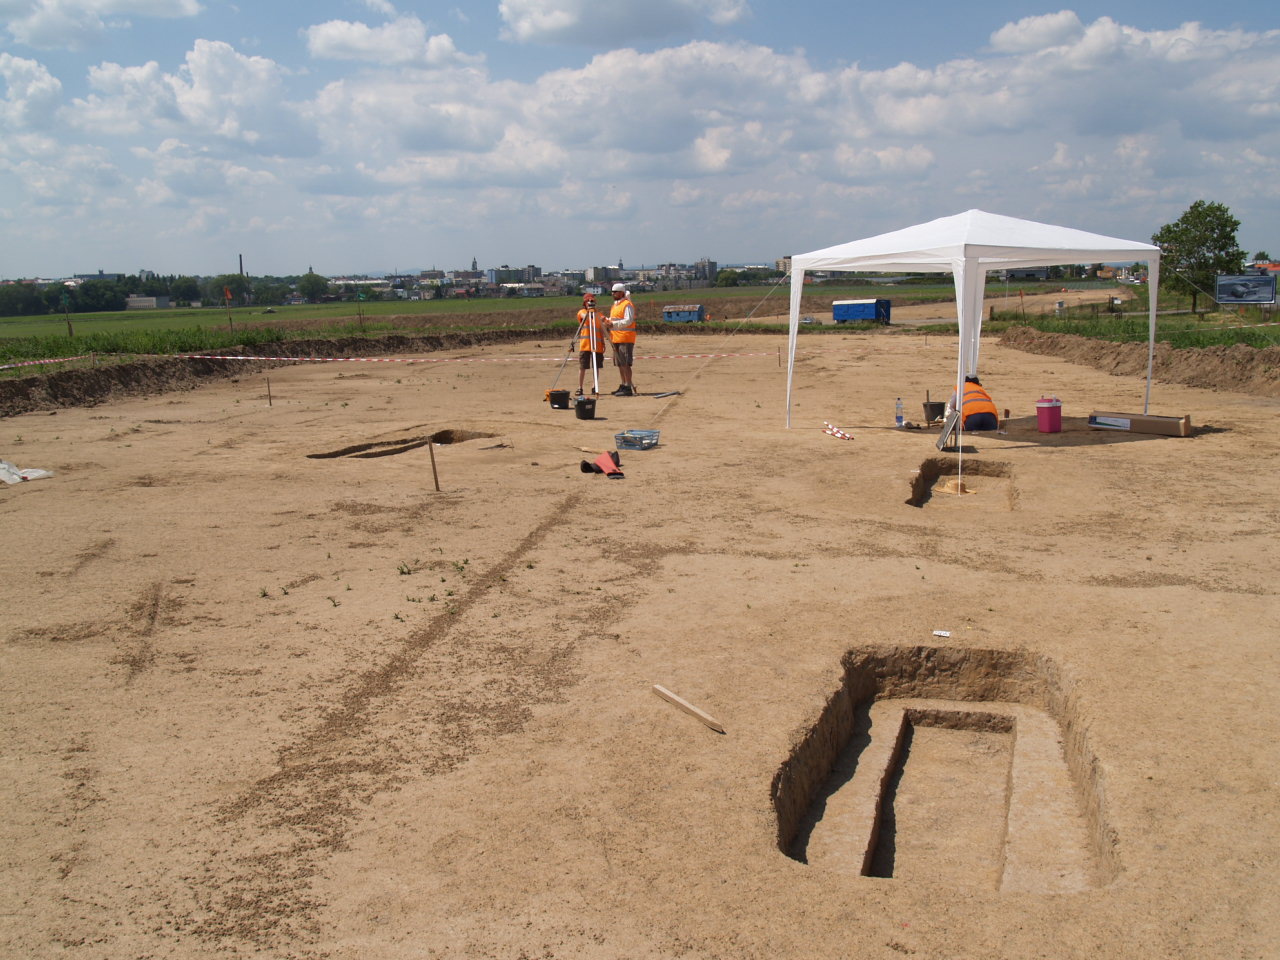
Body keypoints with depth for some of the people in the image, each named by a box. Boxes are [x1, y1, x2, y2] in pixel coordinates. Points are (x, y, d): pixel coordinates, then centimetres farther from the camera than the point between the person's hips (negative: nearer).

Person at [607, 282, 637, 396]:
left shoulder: (627, 305, -10)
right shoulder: (615, 305, 20)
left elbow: (628, 321, -20)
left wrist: (613, 324, -24)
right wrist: (608, 321, 8)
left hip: (625, 339, -10)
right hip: (616, 339, 10)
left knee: (625, 364, -12)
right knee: (619, 364, 12)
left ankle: (629, 388, -12)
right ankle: (623, 386, 19)